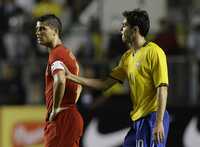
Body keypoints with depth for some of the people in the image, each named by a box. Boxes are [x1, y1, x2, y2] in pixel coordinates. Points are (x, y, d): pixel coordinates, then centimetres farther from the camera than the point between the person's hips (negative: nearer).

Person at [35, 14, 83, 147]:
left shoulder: (56, 54, -13)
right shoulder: (68, 53, 19)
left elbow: (60, 81, -33)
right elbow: (78, 86, 31)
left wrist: (55, 110, -21)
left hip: (61, 119, -10)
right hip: (72, 116, 10)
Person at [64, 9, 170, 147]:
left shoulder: (154, 52, -10)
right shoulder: (127, 57, 15)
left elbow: (162, 89, -15)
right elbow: (105, 84, 17)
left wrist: (159, 122, -22)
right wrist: (71, 77, 15)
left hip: (152, 118, -8)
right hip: (137, 120, 8)